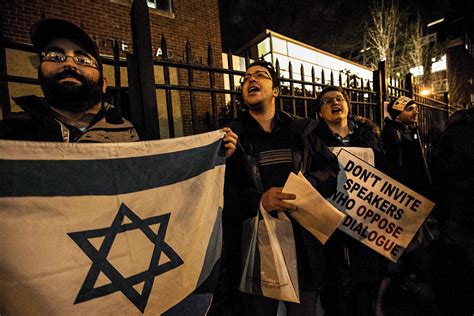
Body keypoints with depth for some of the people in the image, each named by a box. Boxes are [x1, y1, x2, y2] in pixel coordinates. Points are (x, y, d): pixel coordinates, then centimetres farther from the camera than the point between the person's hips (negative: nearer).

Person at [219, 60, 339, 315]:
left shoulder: (300, 130, 7)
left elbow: (332, 168, 7)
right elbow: (219, 192, -8)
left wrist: (307, 184, -12)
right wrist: (258, 200, -23)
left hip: (303, 245, 3)